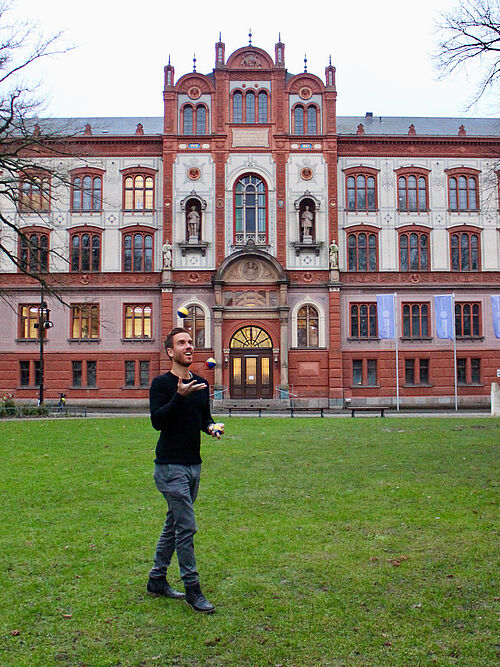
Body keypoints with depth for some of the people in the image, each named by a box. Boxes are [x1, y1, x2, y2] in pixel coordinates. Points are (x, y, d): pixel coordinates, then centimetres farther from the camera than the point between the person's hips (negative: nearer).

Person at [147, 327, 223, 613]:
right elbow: (157, 421, -19)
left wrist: (212, 426, -2)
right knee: (187, 527, -8)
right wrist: (179, 396, -28)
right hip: (170, 466, -7)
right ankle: (192, 589, 4)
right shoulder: (162, 383, -9)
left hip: (194, 464, 7)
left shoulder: (201, 384, 11)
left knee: (174, 525, 16)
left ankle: (157, 579, 30)